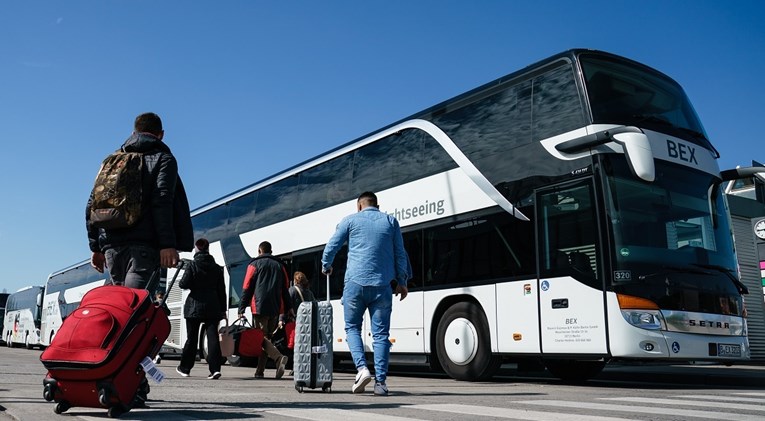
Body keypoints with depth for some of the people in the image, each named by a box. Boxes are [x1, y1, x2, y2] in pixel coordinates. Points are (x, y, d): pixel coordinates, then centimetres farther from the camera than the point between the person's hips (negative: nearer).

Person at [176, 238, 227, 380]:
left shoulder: (192, 265, -5)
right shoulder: (217, 267, 7)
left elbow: (184, 284, -11)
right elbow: (221, 290, 8)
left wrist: (180, 282, 13)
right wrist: (223, 309, 12)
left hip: (195, 306, -2)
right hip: (212, 307, 2)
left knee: (192, 338, 10)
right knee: (213, 336, -2)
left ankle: (185, 368, 22)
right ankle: (215, 368, -13)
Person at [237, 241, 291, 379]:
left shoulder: (255, 264, 4)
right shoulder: (279, 265, 17)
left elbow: (247, 288, -2)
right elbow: (286, 289, 14)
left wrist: (242, 309, -1)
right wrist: (285, 312, 16)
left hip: (259, 307, -5)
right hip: (275, 309, 5)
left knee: (261, 337, -6)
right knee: (266, 337, 12)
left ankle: (279, 357, -29)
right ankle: (260, 371, 10)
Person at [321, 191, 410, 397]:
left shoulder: (351, 220, 8)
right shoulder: (390, 221, 13)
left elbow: (331, 247, 9)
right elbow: (400, 254, 10)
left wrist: (326, 267, 27)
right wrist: (402, 282, 16)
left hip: (355, 282, -1)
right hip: (382, 285, 1)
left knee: (352, 327, 13)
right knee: (380, 333, 4)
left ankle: (362, 368, -5)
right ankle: (381, 381, 0)